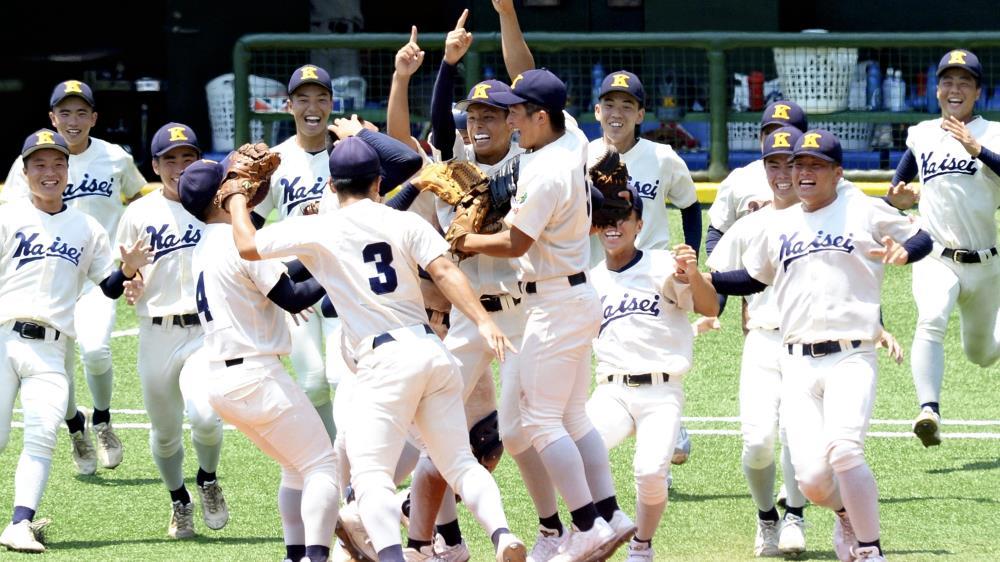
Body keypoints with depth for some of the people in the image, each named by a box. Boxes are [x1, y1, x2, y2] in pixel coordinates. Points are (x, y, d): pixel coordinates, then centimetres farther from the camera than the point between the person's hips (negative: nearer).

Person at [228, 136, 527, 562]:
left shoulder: (319, 232, 1)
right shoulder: (406, 224, 8)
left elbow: (248, 246, 5)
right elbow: (444, 271, -6)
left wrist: (237, 199, 22)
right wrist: (482, 321, -15)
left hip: (384, 363, -4)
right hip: (431, 349, 4)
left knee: (370, 473, -7)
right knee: (459, 462, 12)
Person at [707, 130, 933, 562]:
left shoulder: (865, 212, 5)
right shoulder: (778, 226, 18)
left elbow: (922, 238, 9)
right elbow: (752, 278, 28)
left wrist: (903, 252, -14)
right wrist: (704, 279, 12)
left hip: (851, 358, -4)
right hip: (797, 364, 4)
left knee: (843, 449, -28)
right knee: (811, 477, -8)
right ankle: (847, 514, 27)